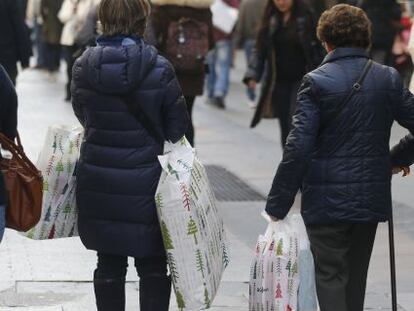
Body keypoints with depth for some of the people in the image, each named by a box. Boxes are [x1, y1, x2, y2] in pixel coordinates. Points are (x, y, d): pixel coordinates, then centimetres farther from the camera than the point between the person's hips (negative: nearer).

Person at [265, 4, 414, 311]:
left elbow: (298, 148, -15)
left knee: (330, 277, 1)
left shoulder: (316, 82, -12)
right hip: (372, 199, 4)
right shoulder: (388, 79, 0)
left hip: (327, 201, -4)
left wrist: (277, 205, -10)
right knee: (356, 278, 18)